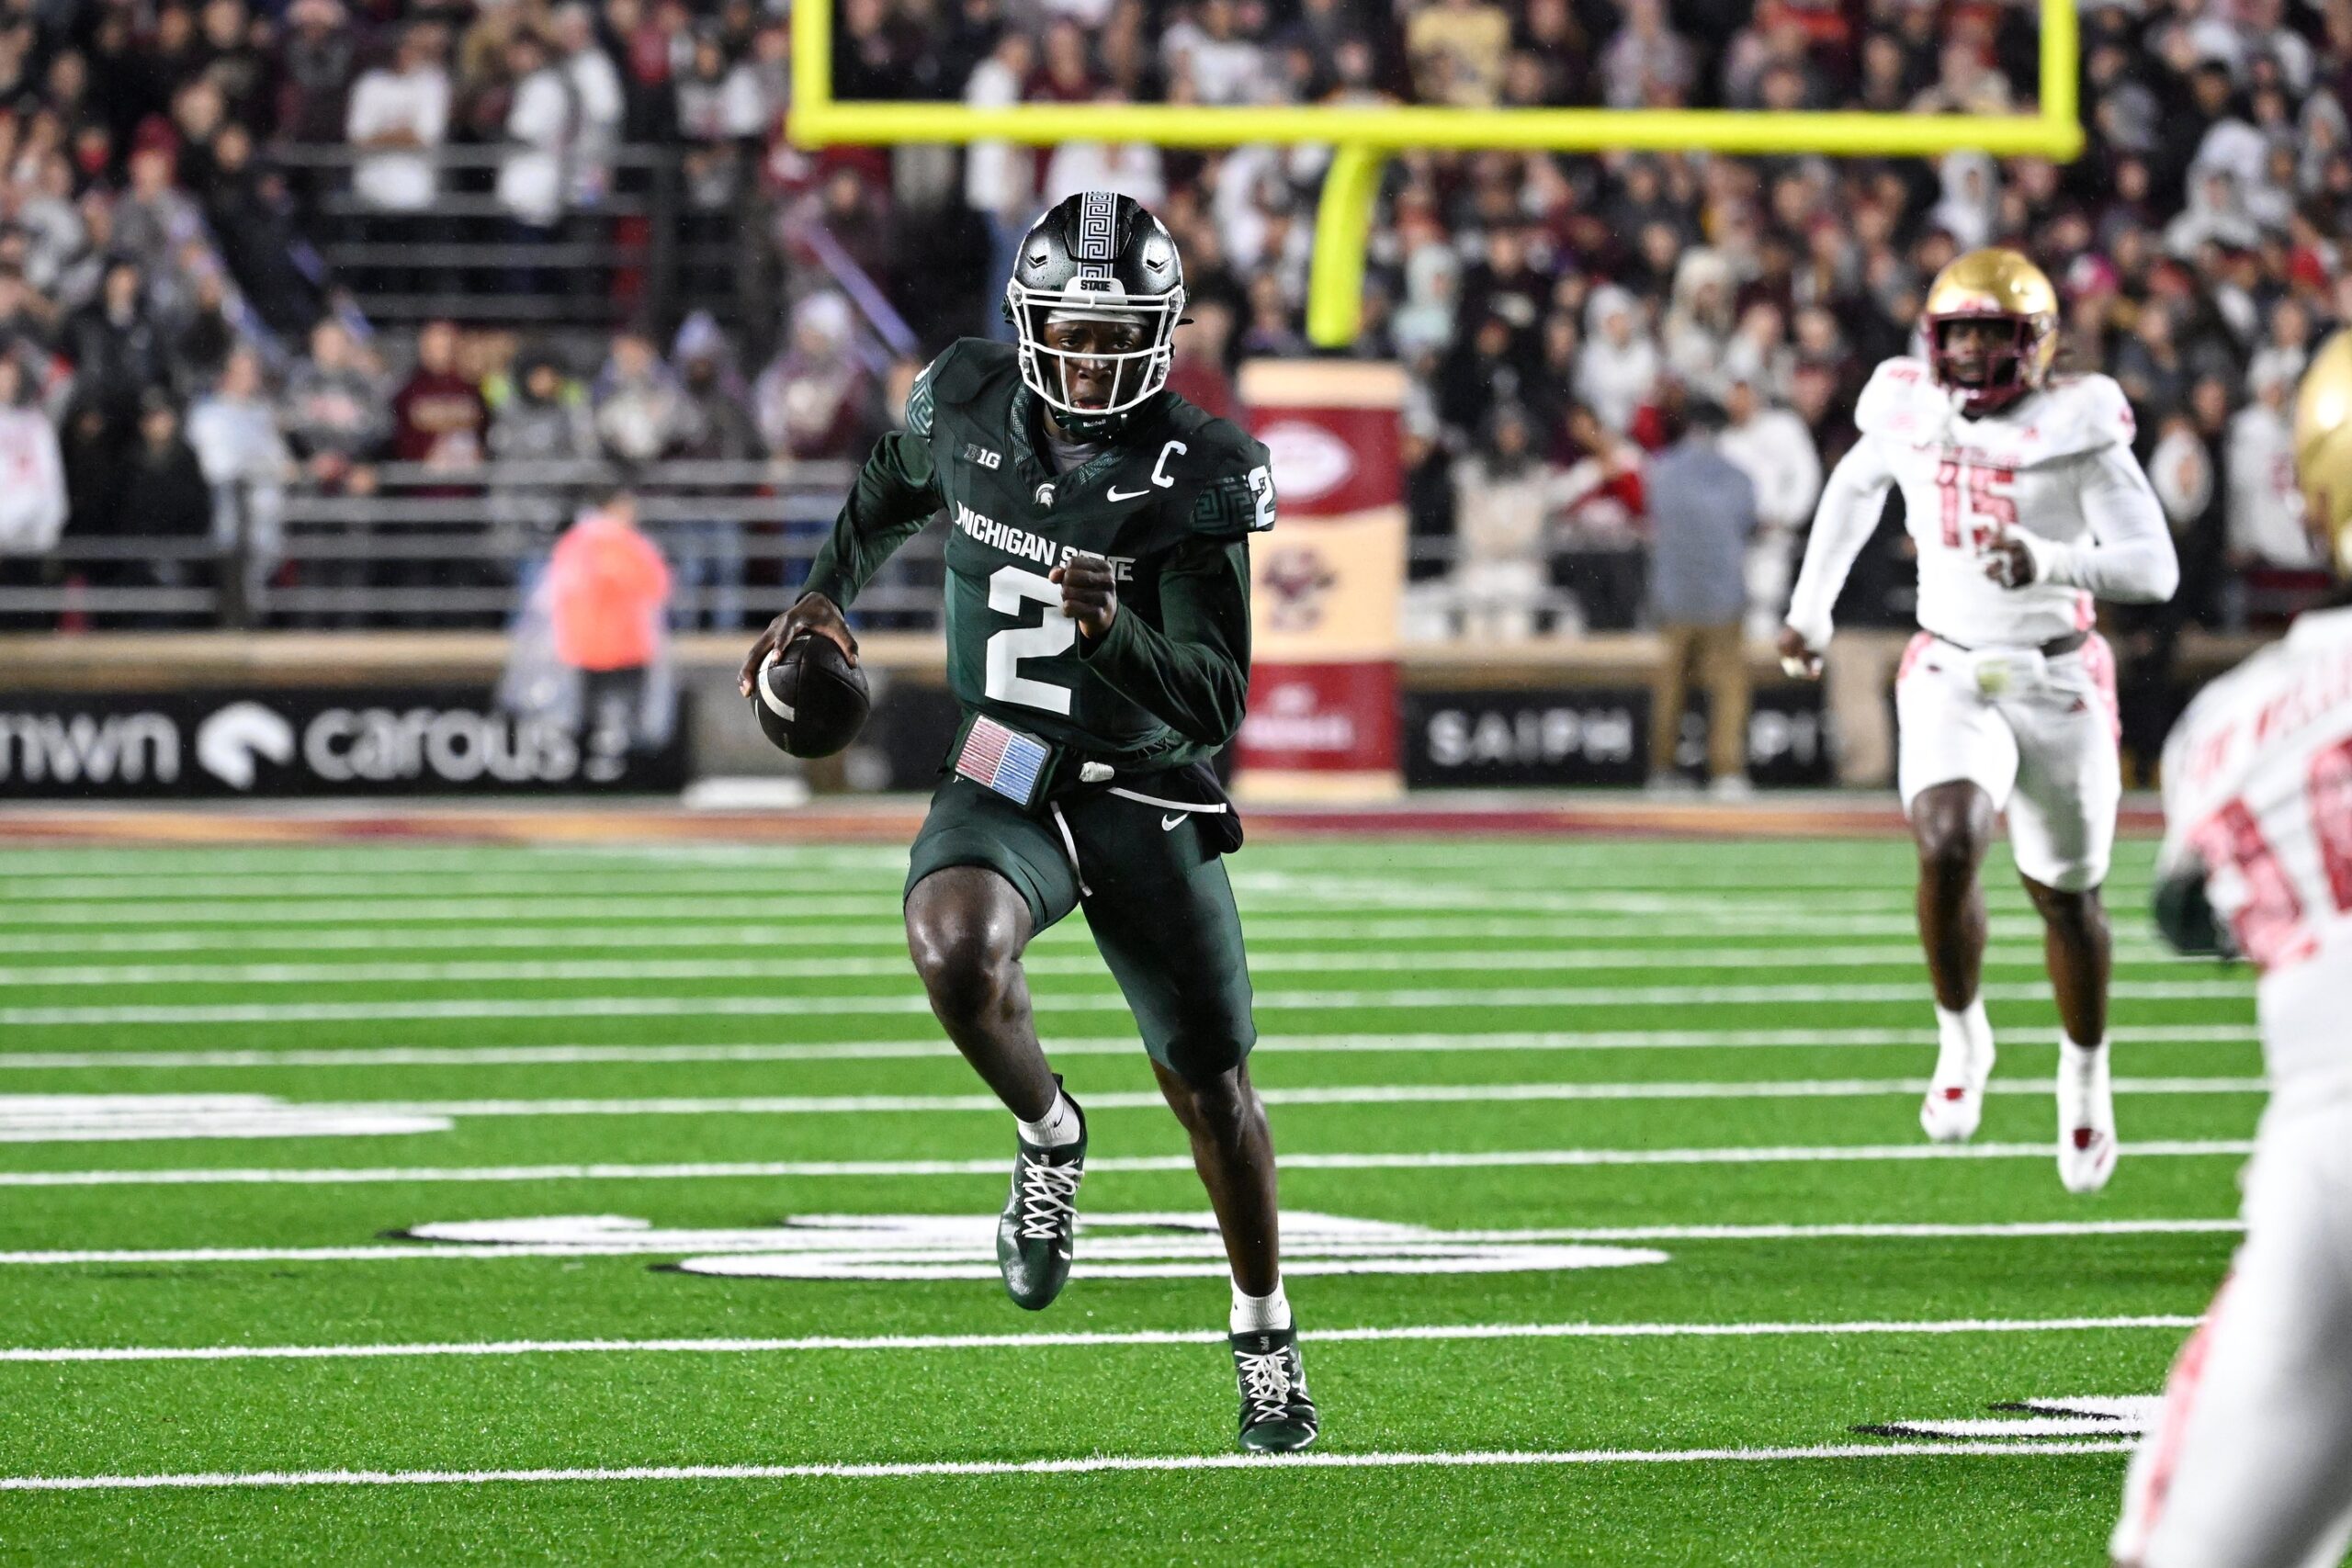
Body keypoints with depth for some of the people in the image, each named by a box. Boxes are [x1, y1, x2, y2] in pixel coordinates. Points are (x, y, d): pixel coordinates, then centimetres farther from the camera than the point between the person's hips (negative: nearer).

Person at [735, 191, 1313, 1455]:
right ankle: (1047, 1135, -1)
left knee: (1209, 1087, 7)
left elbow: (1216, 705, -21)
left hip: (1151, 801, -1)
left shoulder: (1197, 478, -17)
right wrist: (828, 592, 16)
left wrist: (1113, 627, -36)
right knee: (955, 949, -32)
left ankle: (1265, 1339, 30)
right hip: (1004, 779, 1)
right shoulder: (969, 404, -6)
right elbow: (897, 490, 21)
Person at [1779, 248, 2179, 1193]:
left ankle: (2084, 1072, 36)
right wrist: (1810, 609, 24)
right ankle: (1961, 1037, -2)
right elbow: (1855, 486, 22)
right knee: (1947, 848, -25)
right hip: (1950, 677, 1)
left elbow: (2155, 571, -17)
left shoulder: (2075, 429, -13)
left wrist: (2053, 563, -33)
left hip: (2058, 680, -1)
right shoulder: (1910, 415, -2)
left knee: (2065, 895, 10)